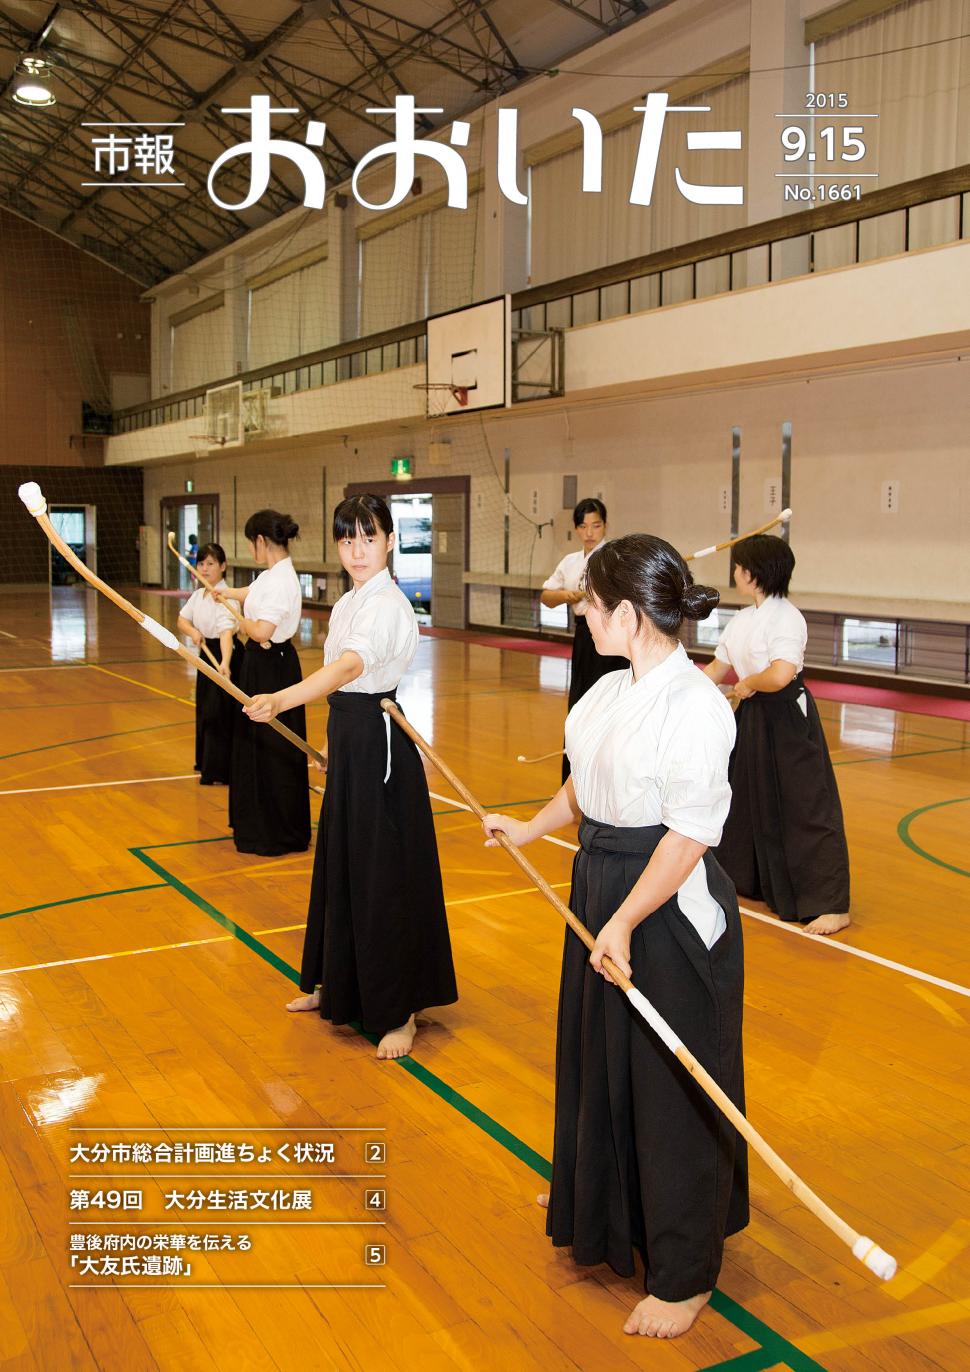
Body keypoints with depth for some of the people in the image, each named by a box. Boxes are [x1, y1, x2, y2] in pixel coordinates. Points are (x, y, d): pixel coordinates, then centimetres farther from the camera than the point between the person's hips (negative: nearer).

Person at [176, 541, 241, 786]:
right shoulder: (198, 595, 6)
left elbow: (226, 631, -34)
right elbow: (182, 619, 9)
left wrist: (225, 662, -49)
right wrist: (193, 631, -15)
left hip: (224, 655, -9)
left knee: (219, 713, -6)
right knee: (204, 709, 17)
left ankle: (219, 773, 1)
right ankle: (207, 763, 33)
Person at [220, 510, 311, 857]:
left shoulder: (280, 580, -23)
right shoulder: (272, 576, 8)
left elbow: (262, 631, -33)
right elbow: (252, 593, 33)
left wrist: (243, 621, -11)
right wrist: (225, 592, 52)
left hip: (273, 669, -10)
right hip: (262, 665, 10)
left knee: (273, 751, -1)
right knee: (254, 744, 20)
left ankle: (280, 835, 11)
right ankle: (259, 824, 34)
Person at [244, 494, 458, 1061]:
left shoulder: (386, 605, -20)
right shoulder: (348, 604, 11)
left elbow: (347, 668, -38)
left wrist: (280, 701, -51)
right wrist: (338, 744, 18)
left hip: (380, 744, -10)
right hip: (348, 738, 10)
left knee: (384, 875, -3)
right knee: (342, 863, 19)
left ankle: (399, 1012, 9)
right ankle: (339, 985, 35)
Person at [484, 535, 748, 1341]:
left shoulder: (695, 705, -22)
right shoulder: (609, 691, 4)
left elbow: (690, 834, -23)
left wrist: (625, 923, -24)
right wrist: (528, 829, 28)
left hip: (670, 911, -9)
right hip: (600, 889, 9)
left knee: (672, 1089, 6)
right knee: (598, 1059, 25)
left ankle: (683, 1277, 26)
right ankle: (599, 1206, 52)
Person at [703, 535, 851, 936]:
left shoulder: (785, 618, -20)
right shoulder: (742, 620, 8)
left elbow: (780, 675, -33)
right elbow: (716, 671, 16)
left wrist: (747, 685, -15)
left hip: (787, 719, -9)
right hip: (752, 716, 9)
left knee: (805, 806, -6)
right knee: (741, 794, 20)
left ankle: (832, 906, 1)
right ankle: (743, 877, 40)